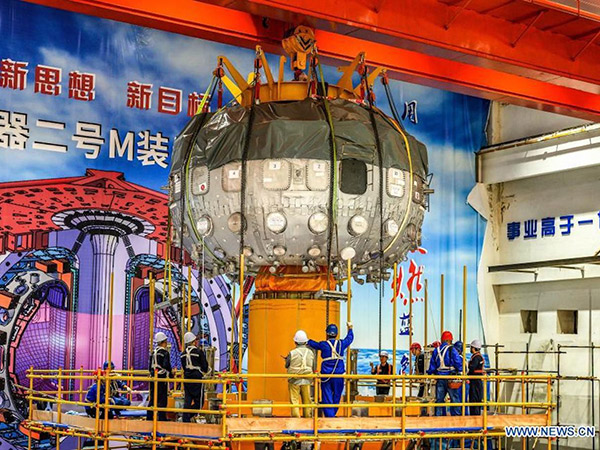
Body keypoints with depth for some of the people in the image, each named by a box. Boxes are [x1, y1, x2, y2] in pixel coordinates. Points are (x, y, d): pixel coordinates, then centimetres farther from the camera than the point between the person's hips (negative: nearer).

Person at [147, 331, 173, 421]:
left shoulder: (153, 352, 12)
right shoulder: (165, 352, -9)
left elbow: (150, 367, 15)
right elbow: (166, 366, -17)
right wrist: (171, 373, -3)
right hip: (162, 377, -7)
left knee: (152, 398, 10)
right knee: (162, 399, -3)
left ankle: (149, 417, 11)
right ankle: (162, 417, -5)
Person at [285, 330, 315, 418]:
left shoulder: (292, 353, -13)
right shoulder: (310, 353, -3)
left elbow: (286, 365, -1)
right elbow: (313, 367, 6)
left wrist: (287, 359, 19)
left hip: (294, 381, -3)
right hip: (306, 381, 3)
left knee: (294, 401, 3)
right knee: (307, 401, 13)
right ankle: (308, 417, 18)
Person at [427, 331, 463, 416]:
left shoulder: (436, 351, 9)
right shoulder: (451, 350, -7)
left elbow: (432, 366, 11)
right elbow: (459, 363, -9)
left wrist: (430, 374, 19)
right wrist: (460, 373, 2)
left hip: (439, 379, 4)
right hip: (450, 379, -4)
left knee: (439, 399, 10)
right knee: (455, 398, 1)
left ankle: (438, 415, 9)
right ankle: (456, 415, -2)